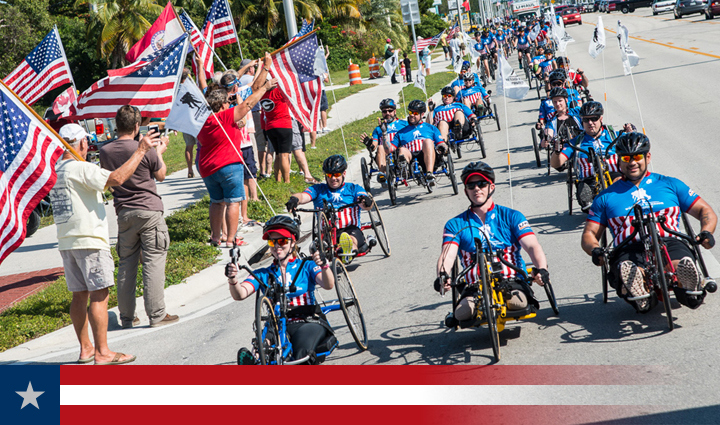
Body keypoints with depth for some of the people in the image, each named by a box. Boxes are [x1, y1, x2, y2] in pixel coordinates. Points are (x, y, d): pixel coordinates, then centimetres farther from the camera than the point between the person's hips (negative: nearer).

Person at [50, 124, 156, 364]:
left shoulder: (54, 170, 13)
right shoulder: (80, 168, -13)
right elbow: (116, 179, -24)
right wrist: (140, 150, -18)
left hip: (66, 242, 9)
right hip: (89, 240, -9)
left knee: (80, 295, 13)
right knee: (99, 295, -6)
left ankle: (85, 349, 19)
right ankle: (102, 352, -6)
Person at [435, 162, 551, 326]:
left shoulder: (511, 216, 9)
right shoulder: (455, 225, 11)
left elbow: (532, 246, -5)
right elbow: (448, 254, -6)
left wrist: (541, 269, -27)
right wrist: (442, 275, -30)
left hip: (512, 281, -1)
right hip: (475, 287, 1)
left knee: (517, 302, -36)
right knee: (463, 313, -30)